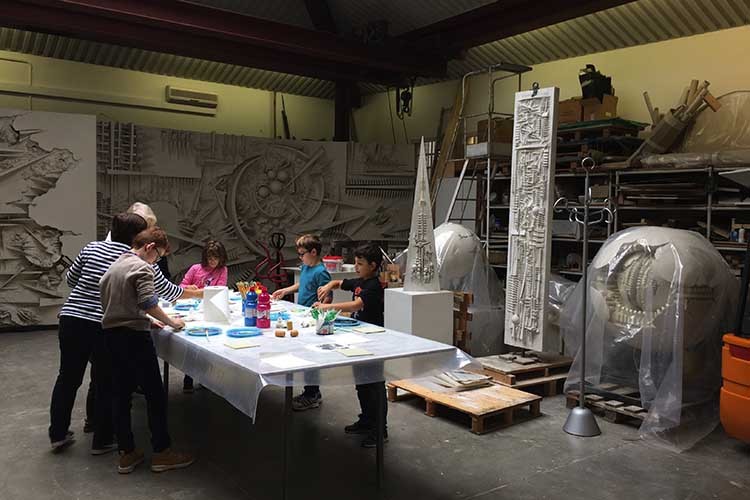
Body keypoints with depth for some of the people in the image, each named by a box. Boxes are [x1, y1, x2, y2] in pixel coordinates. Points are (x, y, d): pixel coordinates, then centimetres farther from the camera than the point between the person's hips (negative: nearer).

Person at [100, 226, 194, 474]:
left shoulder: (114, 265, 16)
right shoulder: (142, 267, -11)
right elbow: (149, 303, -22)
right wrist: (171, 322, -9)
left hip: (111, 333, 9)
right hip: (134, 335, -9)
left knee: (121, 394, 12)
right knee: (155, 393, 0)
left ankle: (126, 453, 18)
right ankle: (161, 453, 6)